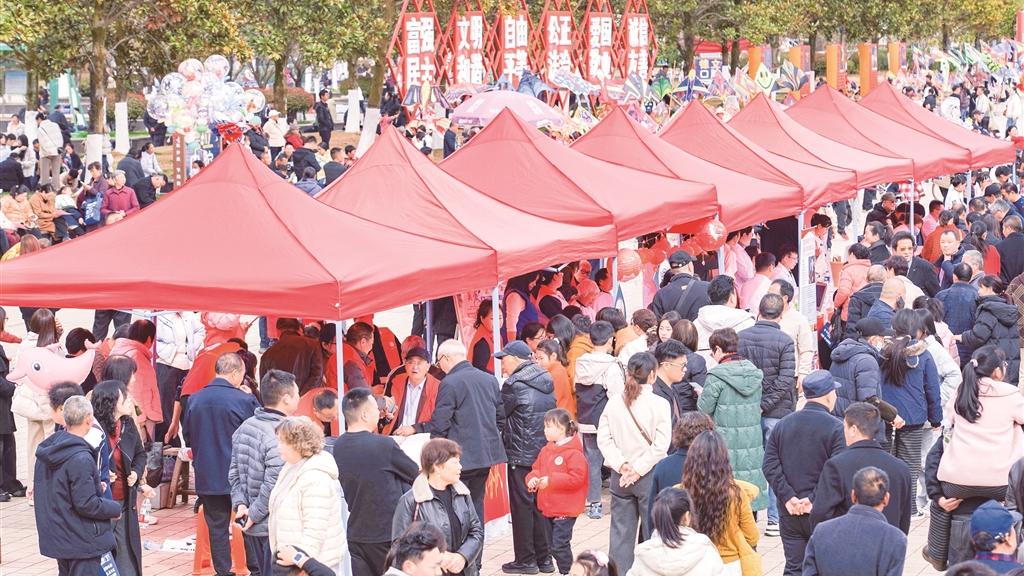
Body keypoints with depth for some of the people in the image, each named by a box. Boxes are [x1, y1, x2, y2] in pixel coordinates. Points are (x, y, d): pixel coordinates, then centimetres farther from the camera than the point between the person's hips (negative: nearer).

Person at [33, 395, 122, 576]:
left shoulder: (46, 450, 3)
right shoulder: (81, 459, -24)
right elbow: (87, 504, -24)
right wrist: (115, 508, -7)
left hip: (56, 534, 9)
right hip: (82, 540, -9)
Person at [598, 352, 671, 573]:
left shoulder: (614, 402, -1)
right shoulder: (659, 404, -10)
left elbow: (604, 439, -4)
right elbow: (660, 445, -14)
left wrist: (622, 464, -8)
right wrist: (639, 469, -11)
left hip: (620, 476, 3)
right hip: (650, 476, -3)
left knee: (621, 530, 8)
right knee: (651, 530, 6)